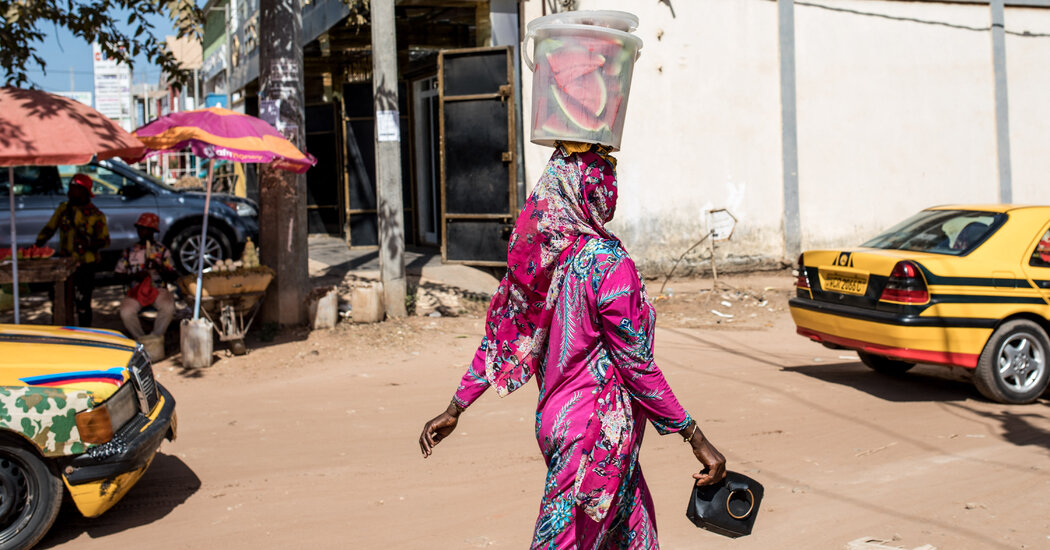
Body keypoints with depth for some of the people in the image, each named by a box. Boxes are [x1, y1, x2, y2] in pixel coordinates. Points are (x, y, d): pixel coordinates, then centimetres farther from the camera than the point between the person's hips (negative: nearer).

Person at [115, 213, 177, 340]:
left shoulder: (162, 251, 9)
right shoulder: (129, 251, 12)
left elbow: (172, 276, 4)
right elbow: (119, 274, 12)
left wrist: (159, 267, -15)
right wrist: (134, 276, -8)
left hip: (158, 288, -1)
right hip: (136, 290, 1)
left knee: (168, 308, -34)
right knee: (126, 312, -30)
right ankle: (141, 341, -8)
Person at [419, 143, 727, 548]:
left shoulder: (535, 253, 1)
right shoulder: (608, 264, -21)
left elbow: (500, 336, 6)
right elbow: (637, 366, -19)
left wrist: (455, 409, 14)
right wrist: (695, 436, -12)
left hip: (555, 416, 8)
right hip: (600, 429, -8)